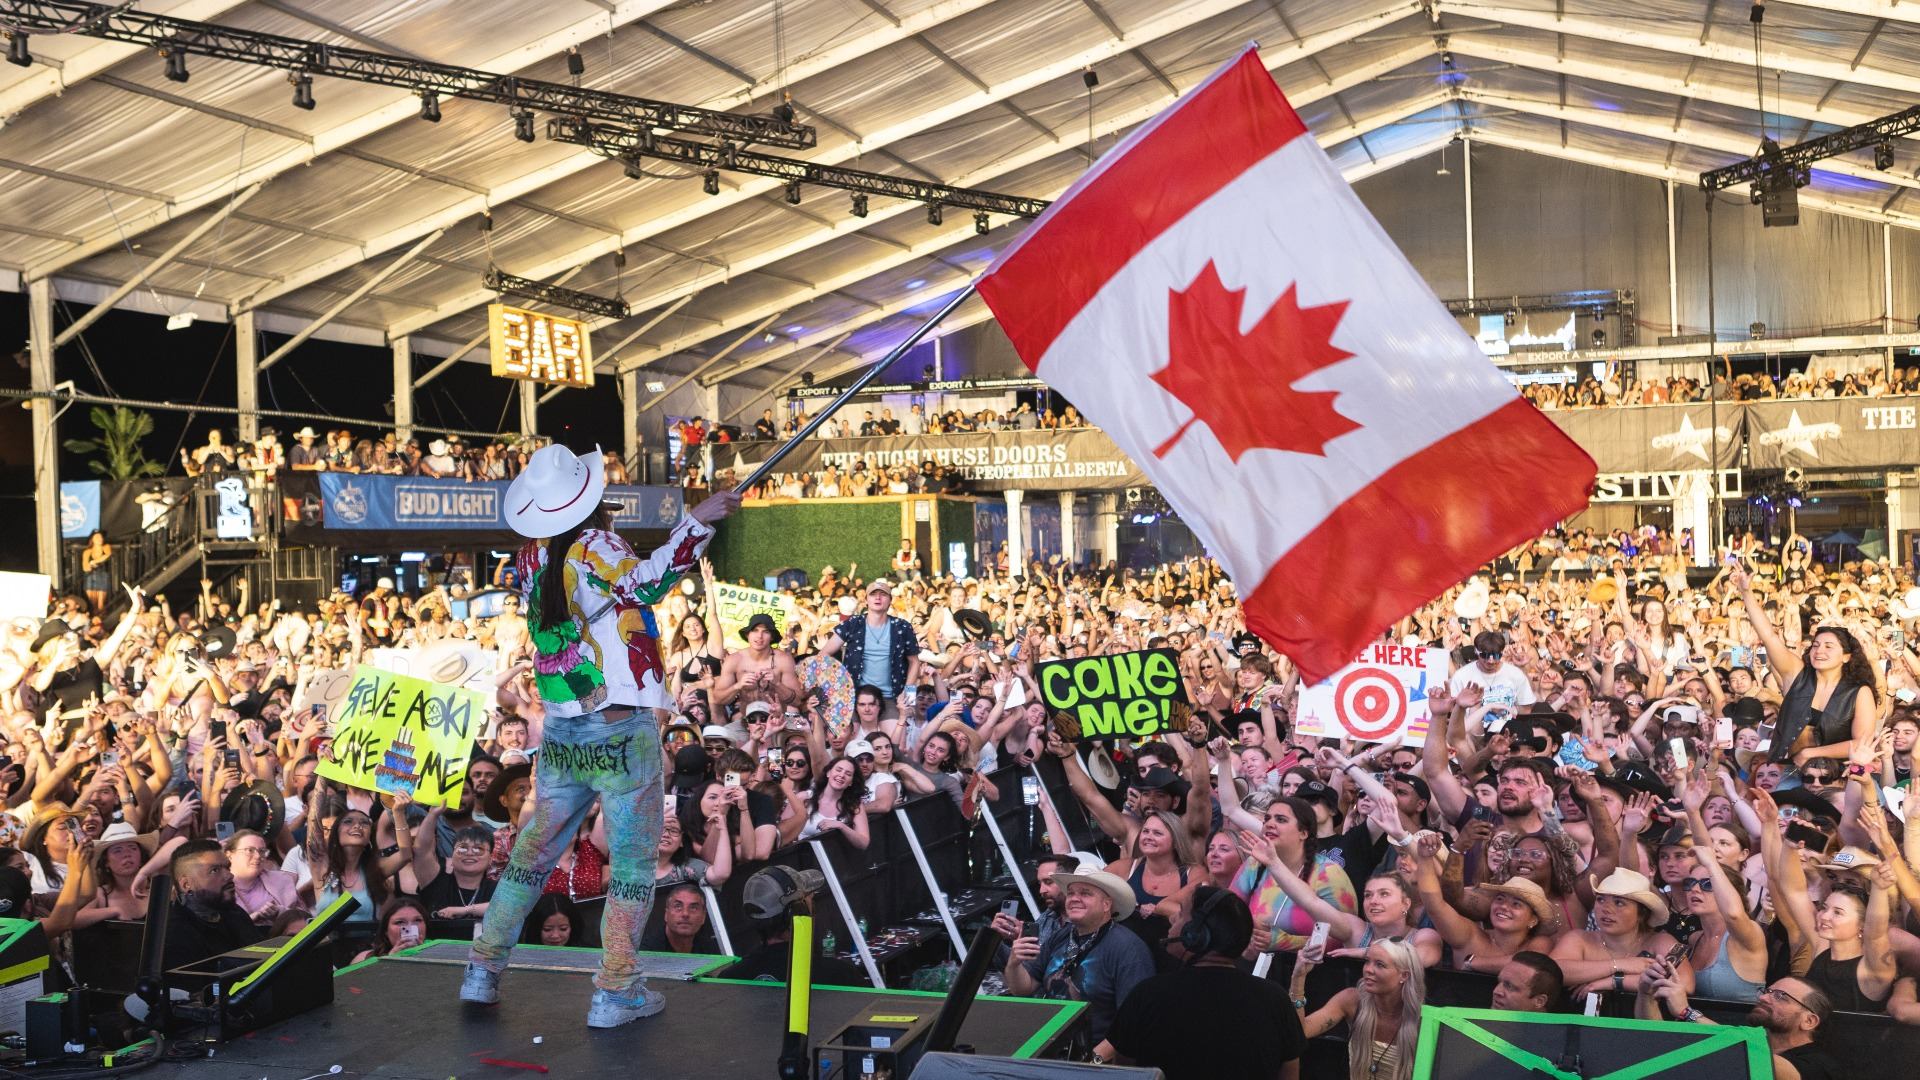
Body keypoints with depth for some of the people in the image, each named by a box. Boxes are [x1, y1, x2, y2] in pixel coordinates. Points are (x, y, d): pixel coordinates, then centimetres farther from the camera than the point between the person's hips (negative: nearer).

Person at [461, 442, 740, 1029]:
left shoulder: (531, 558, 6)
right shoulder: (594, 546, -12)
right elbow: (644, 582, -29)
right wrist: (697, 519, -32)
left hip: (560, 733, 6)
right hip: (622, 732, -6)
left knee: (533, 851, 19)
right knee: (633, 863, 5)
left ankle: (483, 969, 26)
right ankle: (615, 992, 5)